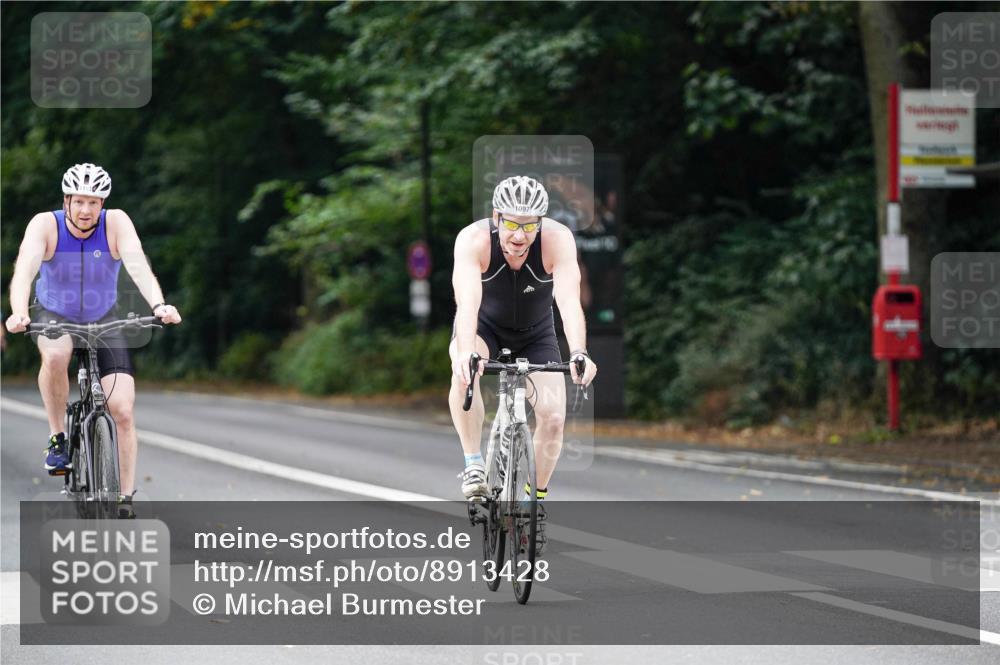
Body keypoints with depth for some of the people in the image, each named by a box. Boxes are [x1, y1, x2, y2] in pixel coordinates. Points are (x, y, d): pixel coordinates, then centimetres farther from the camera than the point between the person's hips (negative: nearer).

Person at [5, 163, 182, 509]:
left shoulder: (116, 223, -21)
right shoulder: (45, 225, -23)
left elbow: (137, 266, -36)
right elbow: (25, 269, -37)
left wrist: (158, 305, -54)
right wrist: (18, 312, -57)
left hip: (103, 321, 1)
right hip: (53, 316, -1)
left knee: (123, 410, -11)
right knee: (55, 356, -37)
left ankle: (126, 499, 2)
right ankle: (57, 438, -16)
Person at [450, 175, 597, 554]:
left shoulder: (557, 239, -30)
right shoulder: (473, 240, -32)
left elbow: (569, 300, -42)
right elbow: (467, 301, -44)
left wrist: (578, 354, -58)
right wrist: (466, 354, -61)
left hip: (536, 335, 1)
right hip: (485, 327, -1)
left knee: (553, 417, -15)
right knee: (464, 371, -35)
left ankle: (538, 497, 10)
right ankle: (473, 464, -19)